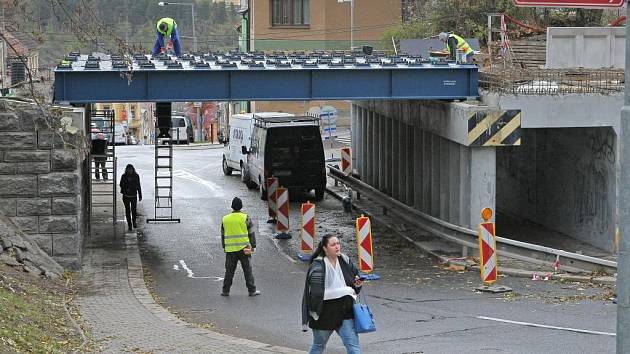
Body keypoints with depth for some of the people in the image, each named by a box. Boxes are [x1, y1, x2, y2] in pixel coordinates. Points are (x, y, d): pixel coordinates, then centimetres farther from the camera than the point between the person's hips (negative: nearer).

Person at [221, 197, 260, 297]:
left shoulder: (225, 219, 5)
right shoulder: (245, 218, -5)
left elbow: (223, 235, 13)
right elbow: (251, 233, -3)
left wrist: (224, 247, 23)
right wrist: (253, 246, 5)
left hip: (230, 250, 3)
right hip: (244, 249, -3)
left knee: (229, 270, 10)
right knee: (248, 270, 3)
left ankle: (226, 291, 12)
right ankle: (252, 290, 4)